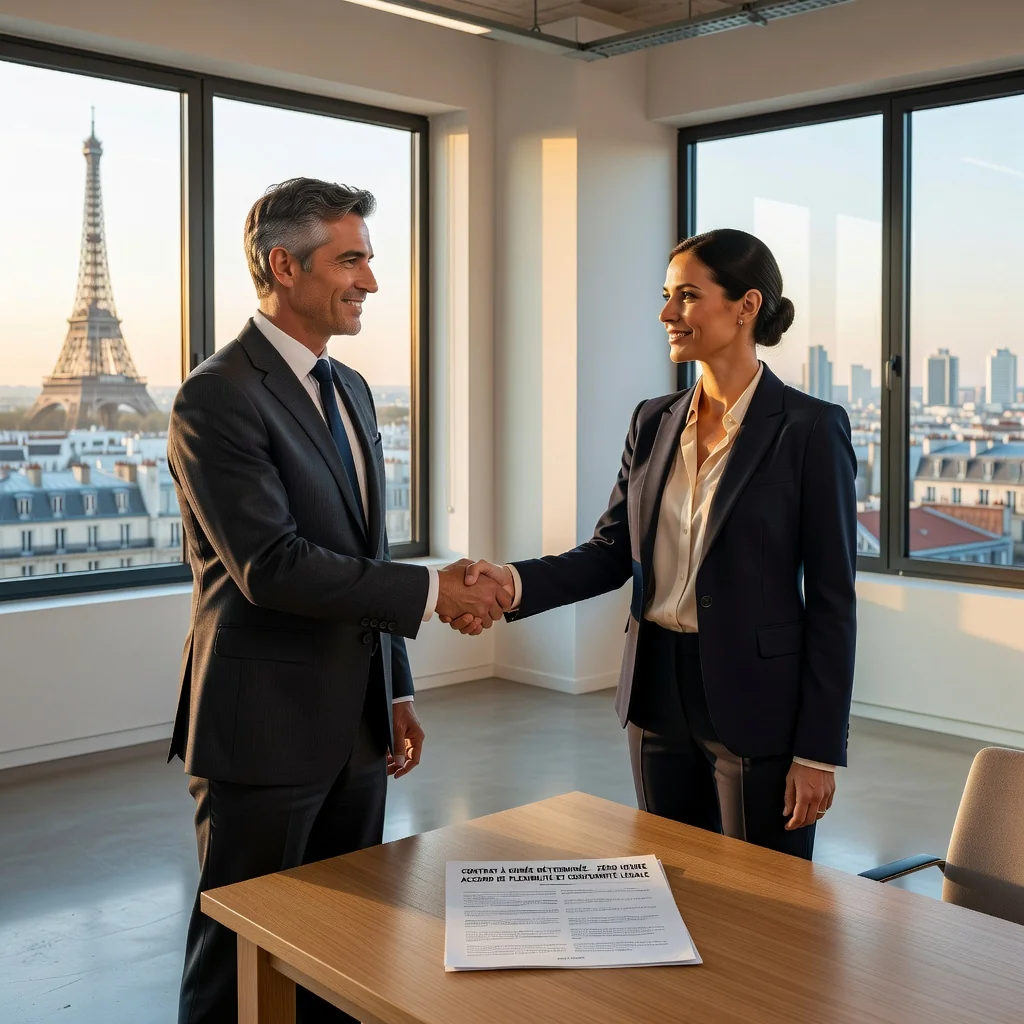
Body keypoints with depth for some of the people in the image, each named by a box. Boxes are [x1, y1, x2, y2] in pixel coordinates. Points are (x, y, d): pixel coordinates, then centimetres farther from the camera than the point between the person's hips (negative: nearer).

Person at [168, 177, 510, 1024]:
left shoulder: (350, 389, 12)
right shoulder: (217, 398, -15)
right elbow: (271, 566, -23)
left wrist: (396, 690, 16)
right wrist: (433, 591, -20)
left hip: (356, 725, 8)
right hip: (265, 729, -7)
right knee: (244, 953, 7)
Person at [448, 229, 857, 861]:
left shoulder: (810, 429, -11)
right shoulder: (654, 422, 6)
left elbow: (832, 597, -11)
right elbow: (613, 552, 6)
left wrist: (819, 751, -12)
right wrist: (515, 583, -13)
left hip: (757, 701, -5)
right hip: (659, 691, 6)